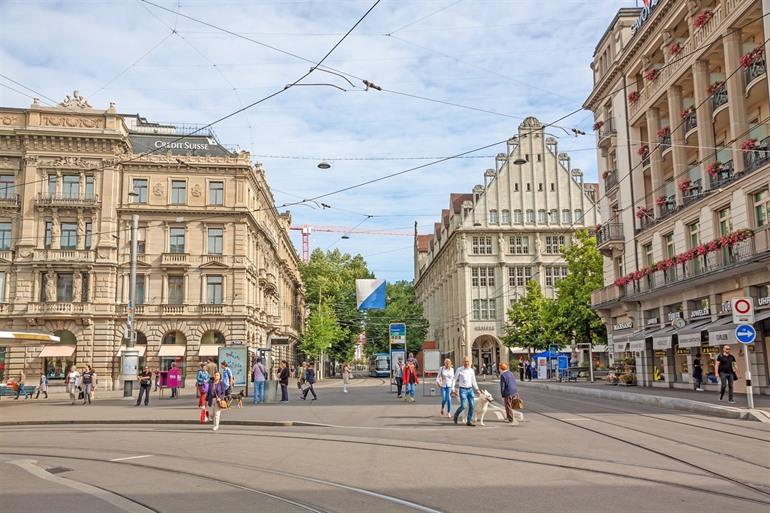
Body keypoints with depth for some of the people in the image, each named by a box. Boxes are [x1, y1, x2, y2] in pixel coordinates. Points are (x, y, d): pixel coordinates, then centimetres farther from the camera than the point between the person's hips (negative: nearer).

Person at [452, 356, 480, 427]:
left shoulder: (472, 370, 8)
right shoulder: (459, 370, -4)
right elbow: (454, 379, -1)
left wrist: (477, 389, 11)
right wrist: (453, 389, -6)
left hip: (470, 389, 4)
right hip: (463, 390, -4)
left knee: (472, 405, 0)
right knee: (463, 406, -11)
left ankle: (469, 421, 11)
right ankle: (456, 415, 18)